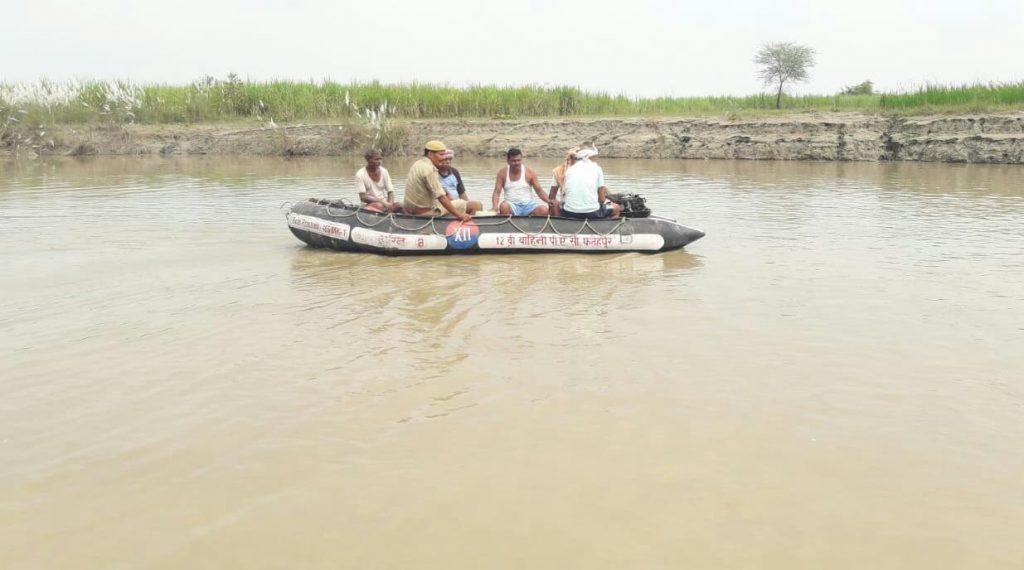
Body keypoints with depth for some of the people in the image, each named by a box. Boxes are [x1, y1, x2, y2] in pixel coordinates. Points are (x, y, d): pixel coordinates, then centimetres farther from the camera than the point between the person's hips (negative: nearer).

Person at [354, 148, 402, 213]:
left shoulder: (384, 171, 5)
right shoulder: (360, 174, -7)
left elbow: (390, 192, 5)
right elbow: (363, 197, -14)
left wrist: (390, 204, -17)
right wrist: (382, 202, -24)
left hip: (384, 203, 4)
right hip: (369, 205, -4)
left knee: (399, 206, -26)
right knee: (379, 206, -38)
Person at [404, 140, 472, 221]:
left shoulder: (417, 164, 10)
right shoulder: (430, 170, -20)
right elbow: (441, 197, -25)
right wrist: (458, 215, -25)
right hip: (425, 212, -10)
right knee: (462, 203, -9)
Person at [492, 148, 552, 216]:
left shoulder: (529, 172, 3)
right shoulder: (503, 173, 3)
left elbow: (539, 190, 3)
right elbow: (497, 192, -1)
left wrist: (549, 202, -13)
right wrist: (495, 206, -20)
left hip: (528, 204, 0)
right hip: (512, 205, 0)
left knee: (544, 210, -29)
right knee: (504, 206, -36)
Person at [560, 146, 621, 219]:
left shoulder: (569, 169, 8)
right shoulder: (596, 168, 3)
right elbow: (602, 199, 2)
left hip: (569, 214, 2)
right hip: (591, 214, -2)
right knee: (616, 208, 26)